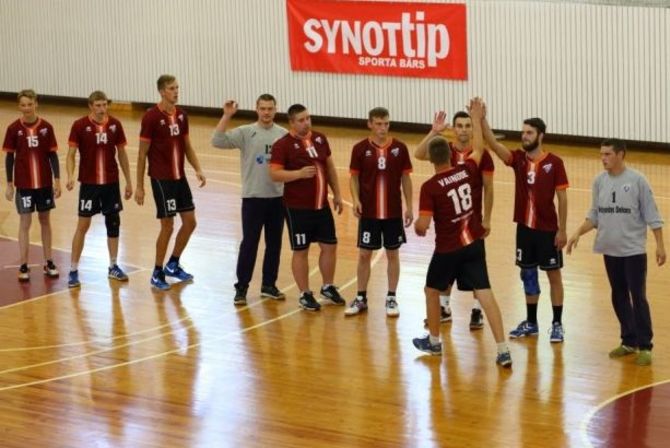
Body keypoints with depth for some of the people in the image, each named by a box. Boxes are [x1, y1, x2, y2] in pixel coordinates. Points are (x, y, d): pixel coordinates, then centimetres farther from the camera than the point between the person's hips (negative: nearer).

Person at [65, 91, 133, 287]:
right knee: (83, 225, -2)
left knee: (113, 223, 10)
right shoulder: (80, 125, -9)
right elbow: (71, 154, -8)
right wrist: (70, 176, -25)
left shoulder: (115, 124, 0)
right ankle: (73, 270, 5)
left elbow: (122, 154, 8)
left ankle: (113, 267, 23)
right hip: (89, 183, -3)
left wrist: (128, 181, 10)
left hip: (111, 182, 3)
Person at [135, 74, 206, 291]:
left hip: (179, 177, 7)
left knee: (190, 222, 8)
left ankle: (173, 265, 27)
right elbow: (142, 154, -8)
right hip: (161, 179, -7)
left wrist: (198, 169, 0)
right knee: (167, 225, -4)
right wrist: (139, 186, -9)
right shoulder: (151, 117, -12)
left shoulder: (181, 114, 6)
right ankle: (157, 273, 11)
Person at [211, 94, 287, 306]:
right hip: (253, 197, -3)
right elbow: (217, 141, -17)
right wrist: (227, 115, -25)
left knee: (274, 243, 10)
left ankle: (269, 285, 23)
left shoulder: (284, 135, 3)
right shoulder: (245, 133, -6)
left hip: (278, 197, 3)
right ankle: (241, 288, 6)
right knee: (249, 243, -1)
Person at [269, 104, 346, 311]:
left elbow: (330, 167, 15)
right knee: (300, 251, 4)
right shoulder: (283, 145, -12)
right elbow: (274, 174, -17)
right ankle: (305, 294, 15)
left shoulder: (320, 139, 6)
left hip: (322, 205, 6)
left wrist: (337, 194, 14)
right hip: (298, 208, -6)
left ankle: (328, 287, 31)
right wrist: (299, 173, -28)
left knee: (330, 246, 12)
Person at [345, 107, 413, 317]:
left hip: (393, 211, 0)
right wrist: (356, 200, -16)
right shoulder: (360, 148, -4)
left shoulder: (399, 148, -2)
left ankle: (391, 298, 17)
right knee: (364, 254, 5)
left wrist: (409, 207, 1)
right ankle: (361, 298, 16)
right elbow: (354, 177, 0)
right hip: (368, 211, 0)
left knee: (392, 253, 7)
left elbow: (405, 178, 4)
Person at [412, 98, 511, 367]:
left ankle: (433, 341, 33)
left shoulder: (430, 187, -15)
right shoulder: (467, 171, -3)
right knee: (485, 294, 0)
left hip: (448, 248, -4)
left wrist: (416, 227, 6)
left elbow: (422, 225, -18)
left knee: (432, 290, 21)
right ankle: (503, 351, -7)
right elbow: (479, 149, 17)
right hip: (474, 243, 4)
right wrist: (477, 118, 28)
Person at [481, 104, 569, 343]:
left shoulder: (554, 162, -10)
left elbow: (562, 198, -7)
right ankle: (531, 323, 23)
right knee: (528, 274, 12)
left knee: (553, 274, 5)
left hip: (548, 229, -4)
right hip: (524, 226, 4)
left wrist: (562, 230, -10)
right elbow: (493, 144, -15)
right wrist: (482, 119, -30)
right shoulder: (518, 159, 0)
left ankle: (557, 324, 13)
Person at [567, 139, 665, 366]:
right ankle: (629, 341, 24)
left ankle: (644, 346, 2)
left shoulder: (637, 180, -10)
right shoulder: (599, 181, 3)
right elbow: (594, 215, 11)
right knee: (619, 297, 12)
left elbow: (652, 215, -7)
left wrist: (660, 245, -9)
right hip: (610, 250, 5)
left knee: (638, 298, -5)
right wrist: (578, 233, -2)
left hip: (634, 250, -5)